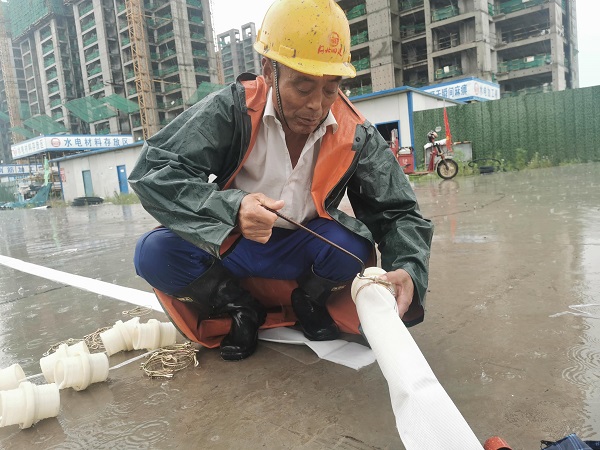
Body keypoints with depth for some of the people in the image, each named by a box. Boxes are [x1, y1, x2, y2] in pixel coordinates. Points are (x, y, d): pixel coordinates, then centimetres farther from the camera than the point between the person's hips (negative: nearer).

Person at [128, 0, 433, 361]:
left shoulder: (357, 135, -13)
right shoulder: (232, 110, -19)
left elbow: (399, 213, -9)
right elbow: (152, 170, -23)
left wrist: (408, 270, -31)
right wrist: (231, 208, -40)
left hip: (300, 255, 1)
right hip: (228, 247, 0)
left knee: (352, 244, -29)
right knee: (157, 253, -26)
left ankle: (309, 303, 6)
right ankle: (242, 309, 2)